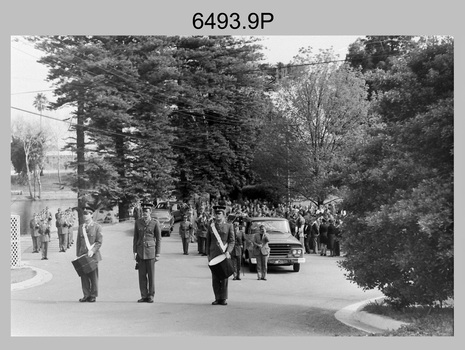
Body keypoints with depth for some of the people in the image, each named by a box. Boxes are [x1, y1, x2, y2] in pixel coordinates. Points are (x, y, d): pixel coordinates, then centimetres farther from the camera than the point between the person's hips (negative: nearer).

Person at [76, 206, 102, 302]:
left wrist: (92, 251, -16)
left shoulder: (97, 227, 2)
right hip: (82, 255, 4)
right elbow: (78, 242, 17)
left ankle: (93, 296, 7)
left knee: (93, 276, -1)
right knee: (84, 276, 1)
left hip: (93, 254, -4)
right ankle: (86, 295, 9)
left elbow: (99, 242, -3)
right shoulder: (80, 227, 15)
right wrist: (78, 254, 10)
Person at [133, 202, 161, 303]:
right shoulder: (138, 222, 7)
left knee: (151, 274, 1)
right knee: (142, 275, 3)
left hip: (150, 251, -3)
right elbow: (135, 238, 10)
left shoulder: (155, 223, -2)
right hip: (140, 251, 3)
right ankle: (144, 296, 9)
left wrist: (158, 254, -3)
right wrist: (134, 251, 4)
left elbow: (158, 239, 1)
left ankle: (151, 296, 9)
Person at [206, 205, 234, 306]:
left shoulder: (229, 226, 4)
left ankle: (223, 299, 5)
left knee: (224, 277, -2)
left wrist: (228, 252, -15)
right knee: (215, 278, 1)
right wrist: (208, 254, 7)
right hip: (213, 255, 2)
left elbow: (232, 241, 0)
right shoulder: (211, 226, 10)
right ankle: (217, 298, 8)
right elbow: (208, 241, 13)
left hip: (224, 255, -2)